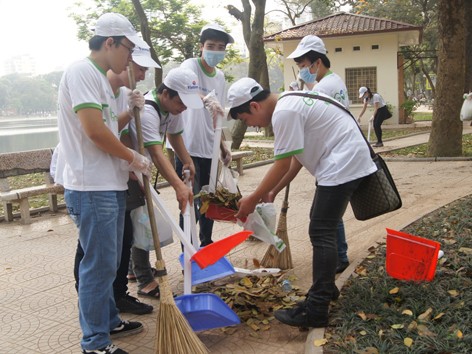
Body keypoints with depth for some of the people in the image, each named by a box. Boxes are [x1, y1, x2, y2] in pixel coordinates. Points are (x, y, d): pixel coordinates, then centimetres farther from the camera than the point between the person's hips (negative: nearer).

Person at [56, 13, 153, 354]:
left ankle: (109, 321, 35)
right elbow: (94, 129, -23)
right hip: (92, 188, -10)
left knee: (108, 262, 19)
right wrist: (133, 158, -11)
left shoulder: (100, 77, 18)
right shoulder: (82, 71, -14)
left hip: (111, 185, 10)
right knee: (99, 265, -2)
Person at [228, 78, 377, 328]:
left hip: (344, 163, -11)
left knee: (321, 232, -11)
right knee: (323, 227, 19)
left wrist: (252, 199, -8)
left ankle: (316, 310, -9)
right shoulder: (289, 104, 13)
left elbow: (282, 166, -17)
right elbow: (296, 160, 17)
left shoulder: (284, 113, -19)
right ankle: (326, 287, 32)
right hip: (345, 162, 11)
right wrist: (271, 192, 16)